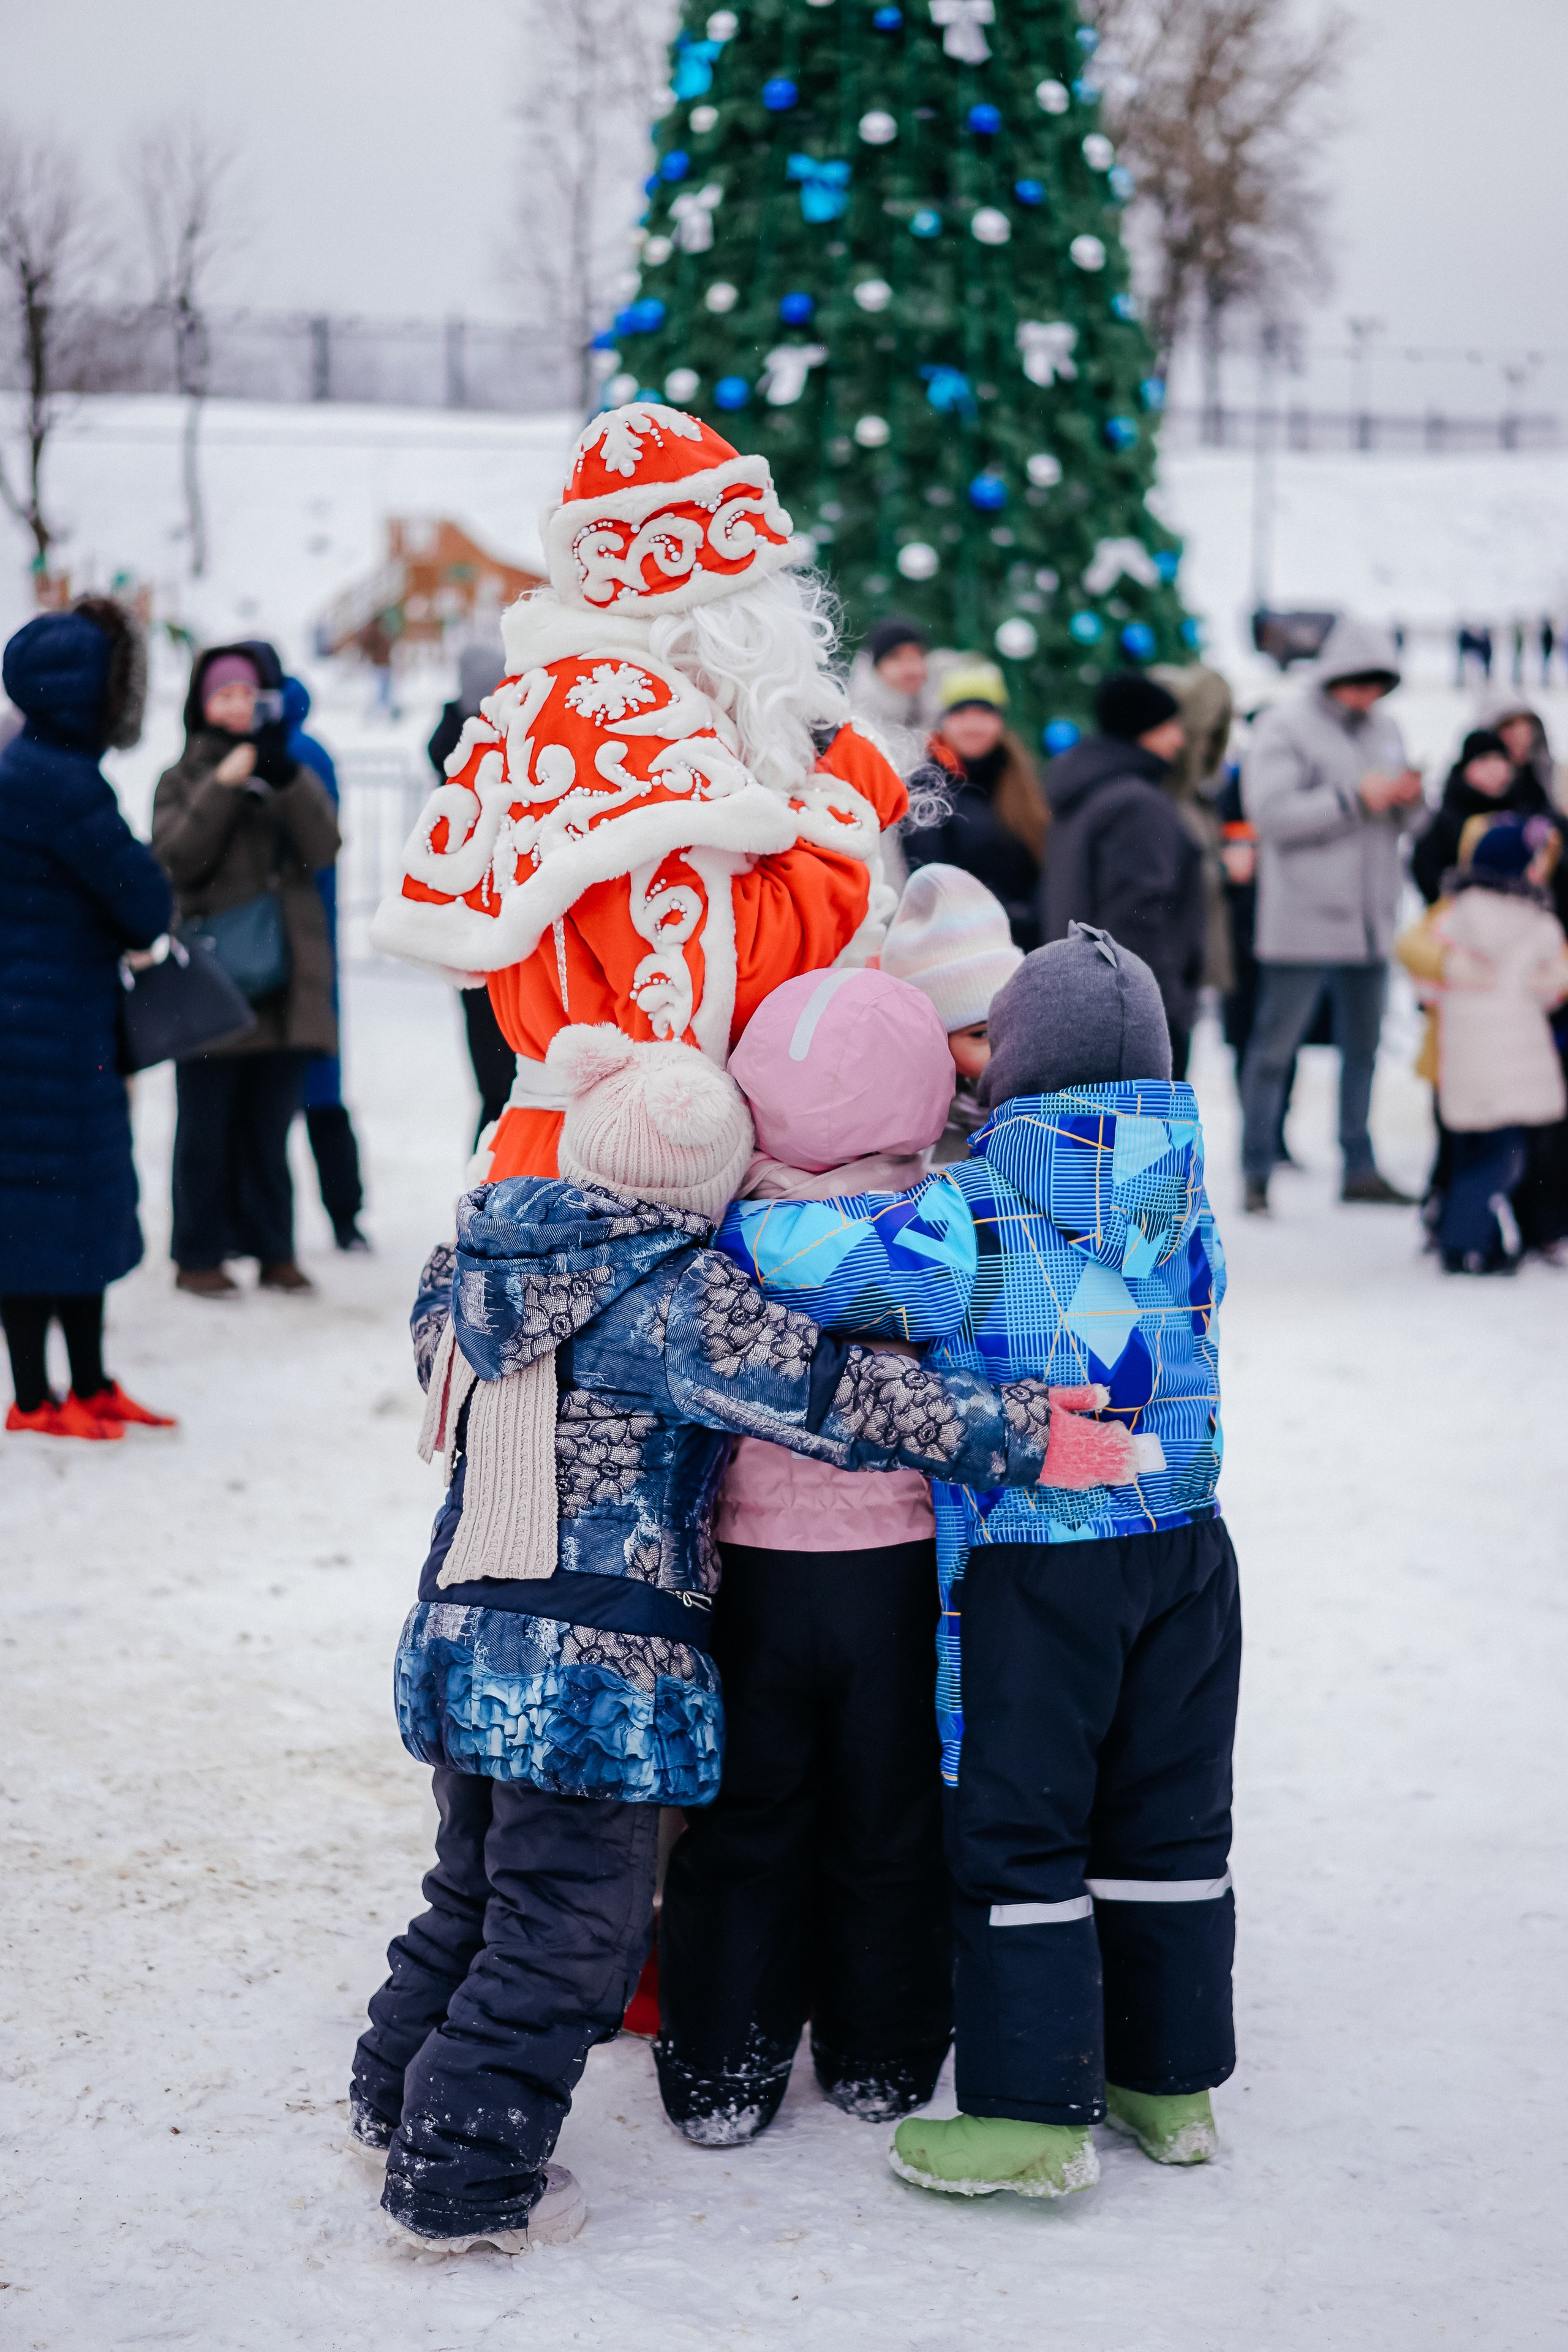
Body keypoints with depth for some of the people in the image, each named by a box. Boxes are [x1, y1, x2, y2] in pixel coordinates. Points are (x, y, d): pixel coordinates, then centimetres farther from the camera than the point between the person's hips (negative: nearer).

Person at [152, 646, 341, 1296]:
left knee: (270, 1125, 8)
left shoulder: (290, 774, 12)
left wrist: (285, 776, -18)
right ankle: (198, 1256, 5)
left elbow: (323, 846, -5)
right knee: (207, 1126, -1)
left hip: (284, 977, 2)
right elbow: (177, 856, -11)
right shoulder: (182, 780, 6)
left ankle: (272, 1249, 15)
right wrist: (225, 785, -18)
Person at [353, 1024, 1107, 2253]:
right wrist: (1024, 1434, -14)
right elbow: (842, 1395, -17)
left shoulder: (474, 1266, 7)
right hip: (597, 1665, -8)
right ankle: (467, 2180, 9)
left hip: (459, 1633, 8)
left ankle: (400, 2098, 37)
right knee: (566, 1929, 4)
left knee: (476, 1891, 26)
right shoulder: (684, 1299, -15)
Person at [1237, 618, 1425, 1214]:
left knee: (1362, 1049, 12)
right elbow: (1271, 810, -18)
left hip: (1370, 922, 7)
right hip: (1302, 923, -7)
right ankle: (1257, 1174, 2)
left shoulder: (1384, 731, 15)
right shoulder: (1284, 727, -5)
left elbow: (1403, 824, 19)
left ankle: (1359, 1169, 21)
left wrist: (1409, 798, -5)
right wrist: (1356, 798, -20)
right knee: (1274, 1049, -3)